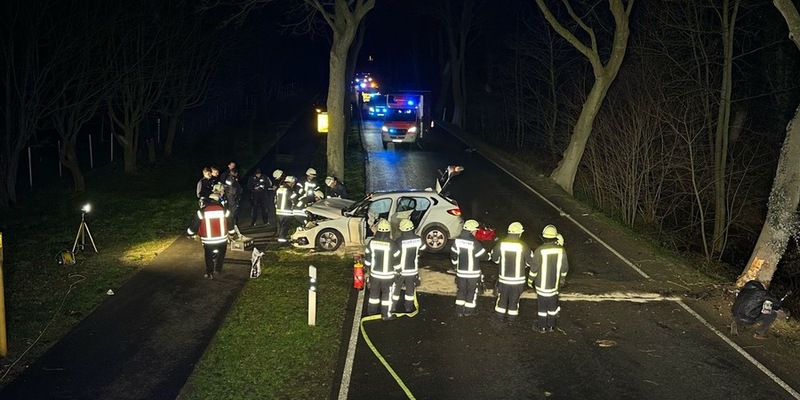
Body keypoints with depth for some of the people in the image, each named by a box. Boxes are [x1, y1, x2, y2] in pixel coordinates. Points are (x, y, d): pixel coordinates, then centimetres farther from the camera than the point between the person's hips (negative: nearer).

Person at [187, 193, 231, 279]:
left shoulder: (202, 212, -10)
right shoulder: (224, 211, -6)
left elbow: (194, 226, -2)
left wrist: (189, 233, 18)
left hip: (208, 242, -1)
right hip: (222, 240, 1)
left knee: (209, 257, 23)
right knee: (221, 255, 29)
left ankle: (210, 274, 30)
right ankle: (218, 269, 38)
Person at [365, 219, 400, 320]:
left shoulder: (372, 242, -9)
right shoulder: (391, 244, -20)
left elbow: (367, 257, 1)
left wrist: (368, 267, 18)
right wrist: (398, 271, 6)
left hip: (374, 274, 3)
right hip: (388, 275, -3)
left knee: (374, 292, 20)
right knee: (387, 294, 11)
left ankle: (372, 310, 35)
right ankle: (386, 315, 19)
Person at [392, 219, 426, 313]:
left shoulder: (399, 241, -25)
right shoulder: (418, 240, -11)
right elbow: (423, 248, 10)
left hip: (400, 270, -3)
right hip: (413, 270, 3)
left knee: (396, 288, 16)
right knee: (410, 288, 19)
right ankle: (409, 307, 28)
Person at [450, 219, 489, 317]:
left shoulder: (457, 241, -5)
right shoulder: (475, 243, -21)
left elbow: (453, 256, 5)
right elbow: (484, 256, -12)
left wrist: (456, 266, 19)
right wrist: (489, 256, 10)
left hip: (460, 271, 4)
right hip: (473, 272, -4)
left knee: (461, 290, 16)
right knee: (472, 291, 12)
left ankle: (459, 310, 19)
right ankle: (469, 310, 21)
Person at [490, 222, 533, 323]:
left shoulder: (501, 244, -10)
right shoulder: (523, 246, -15)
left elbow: (494, 258, 2)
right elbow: (531, 261, -6)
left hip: (503, 277, 2)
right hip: (518, 278, -2)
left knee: (502, 296, 18)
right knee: (514, 298, 14)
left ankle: (500, 315, 27)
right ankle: (512, 317, 23)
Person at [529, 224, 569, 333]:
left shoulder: (539, 250, -20)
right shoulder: (561, 250, -9)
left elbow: (534, 267, -13)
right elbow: (565, 267, 2)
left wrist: (530, 280, 1)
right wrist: (562, 278, 19)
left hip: (542, 282, -3)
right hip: (555, 283, 3)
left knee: (542, 304, 9)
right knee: (553, 303, 17)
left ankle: (542, 326, 19)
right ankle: (551, 326, 27)